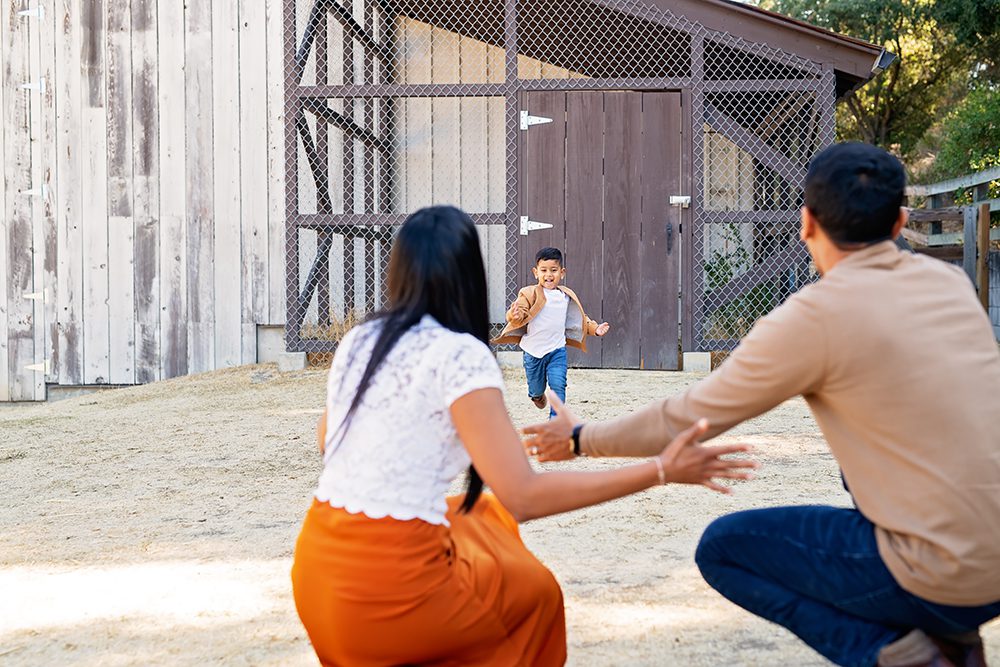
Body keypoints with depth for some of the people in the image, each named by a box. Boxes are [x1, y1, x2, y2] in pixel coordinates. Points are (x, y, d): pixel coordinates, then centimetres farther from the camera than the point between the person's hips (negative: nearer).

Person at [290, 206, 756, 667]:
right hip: (383, 590, -6)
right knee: (534, 591, 22)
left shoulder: (357, 342, 8)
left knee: (485, 517, 30)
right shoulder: (460, 355, -12)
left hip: (318, 574, 6)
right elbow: (523, 496, -15)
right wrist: (660, 471, -12)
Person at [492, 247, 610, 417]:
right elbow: (520, 315, -20)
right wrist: (516, 315, -42)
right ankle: (537, 396, 50)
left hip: (557, 350, 2)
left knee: (558, 386, -12)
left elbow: (580, 319, 19)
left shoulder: (566, 296, 6)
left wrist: (594, 328, 8)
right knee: (536, 388, 14)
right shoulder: (530, 294, -10)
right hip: (533, 351, -2)